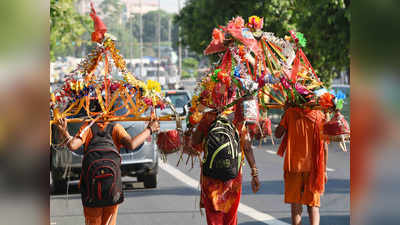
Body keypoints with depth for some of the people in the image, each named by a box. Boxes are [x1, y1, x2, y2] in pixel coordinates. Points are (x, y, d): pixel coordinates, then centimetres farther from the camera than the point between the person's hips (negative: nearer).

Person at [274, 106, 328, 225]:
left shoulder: (291, 113, -7)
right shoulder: (320, 116, -5)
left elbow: (277, 134, 1)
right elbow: (324, 147, -3)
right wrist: (324, 170, 5)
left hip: (293, 166, 0)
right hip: (313, 167, 0)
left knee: (295, 205, 7)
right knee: (313, 204, 8)